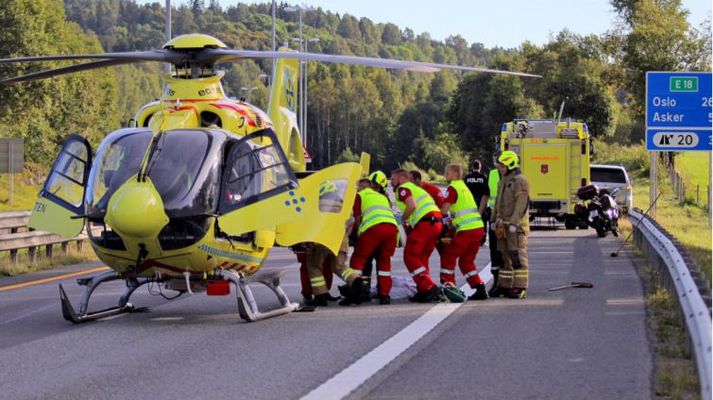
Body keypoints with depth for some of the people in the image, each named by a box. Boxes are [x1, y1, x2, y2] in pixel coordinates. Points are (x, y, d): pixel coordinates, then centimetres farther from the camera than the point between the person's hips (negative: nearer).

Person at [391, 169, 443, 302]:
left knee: (410, 257, -6)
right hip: (437, 222, 9)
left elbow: (412, 205, -14)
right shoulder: (415, 188, 32)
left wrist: (403, 218, 1)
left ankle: (429, 287, -16)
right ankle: (423, 291, 14)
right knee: (421, 258, 16)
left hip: (426, 222, -9)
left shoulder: (402, 188, 3)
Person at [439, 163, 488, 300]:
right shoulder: (463, 187, 21)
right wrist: (452, 220, 20)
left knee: (448, 257, 2)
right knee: (466, 261, 16)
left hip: (467, 230, -8)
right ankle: (480, 289, 9)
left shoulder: (453, 188, -6)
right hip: (479, 228, 8)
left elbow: (444, 210, -12)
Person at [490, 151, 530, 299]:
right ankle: (504, 286, 17)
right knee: (504, 257, 11)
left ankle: (520, 288, -9)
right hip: (503, 224, 9)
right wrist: (495, 221, 18)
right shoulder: (503, 182, 19)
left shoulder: (520, 181, -10)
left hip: (516, 225, -9)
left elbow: (521, 205, -17)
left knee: (518, 256, -9)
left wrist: (513, 224, -22)